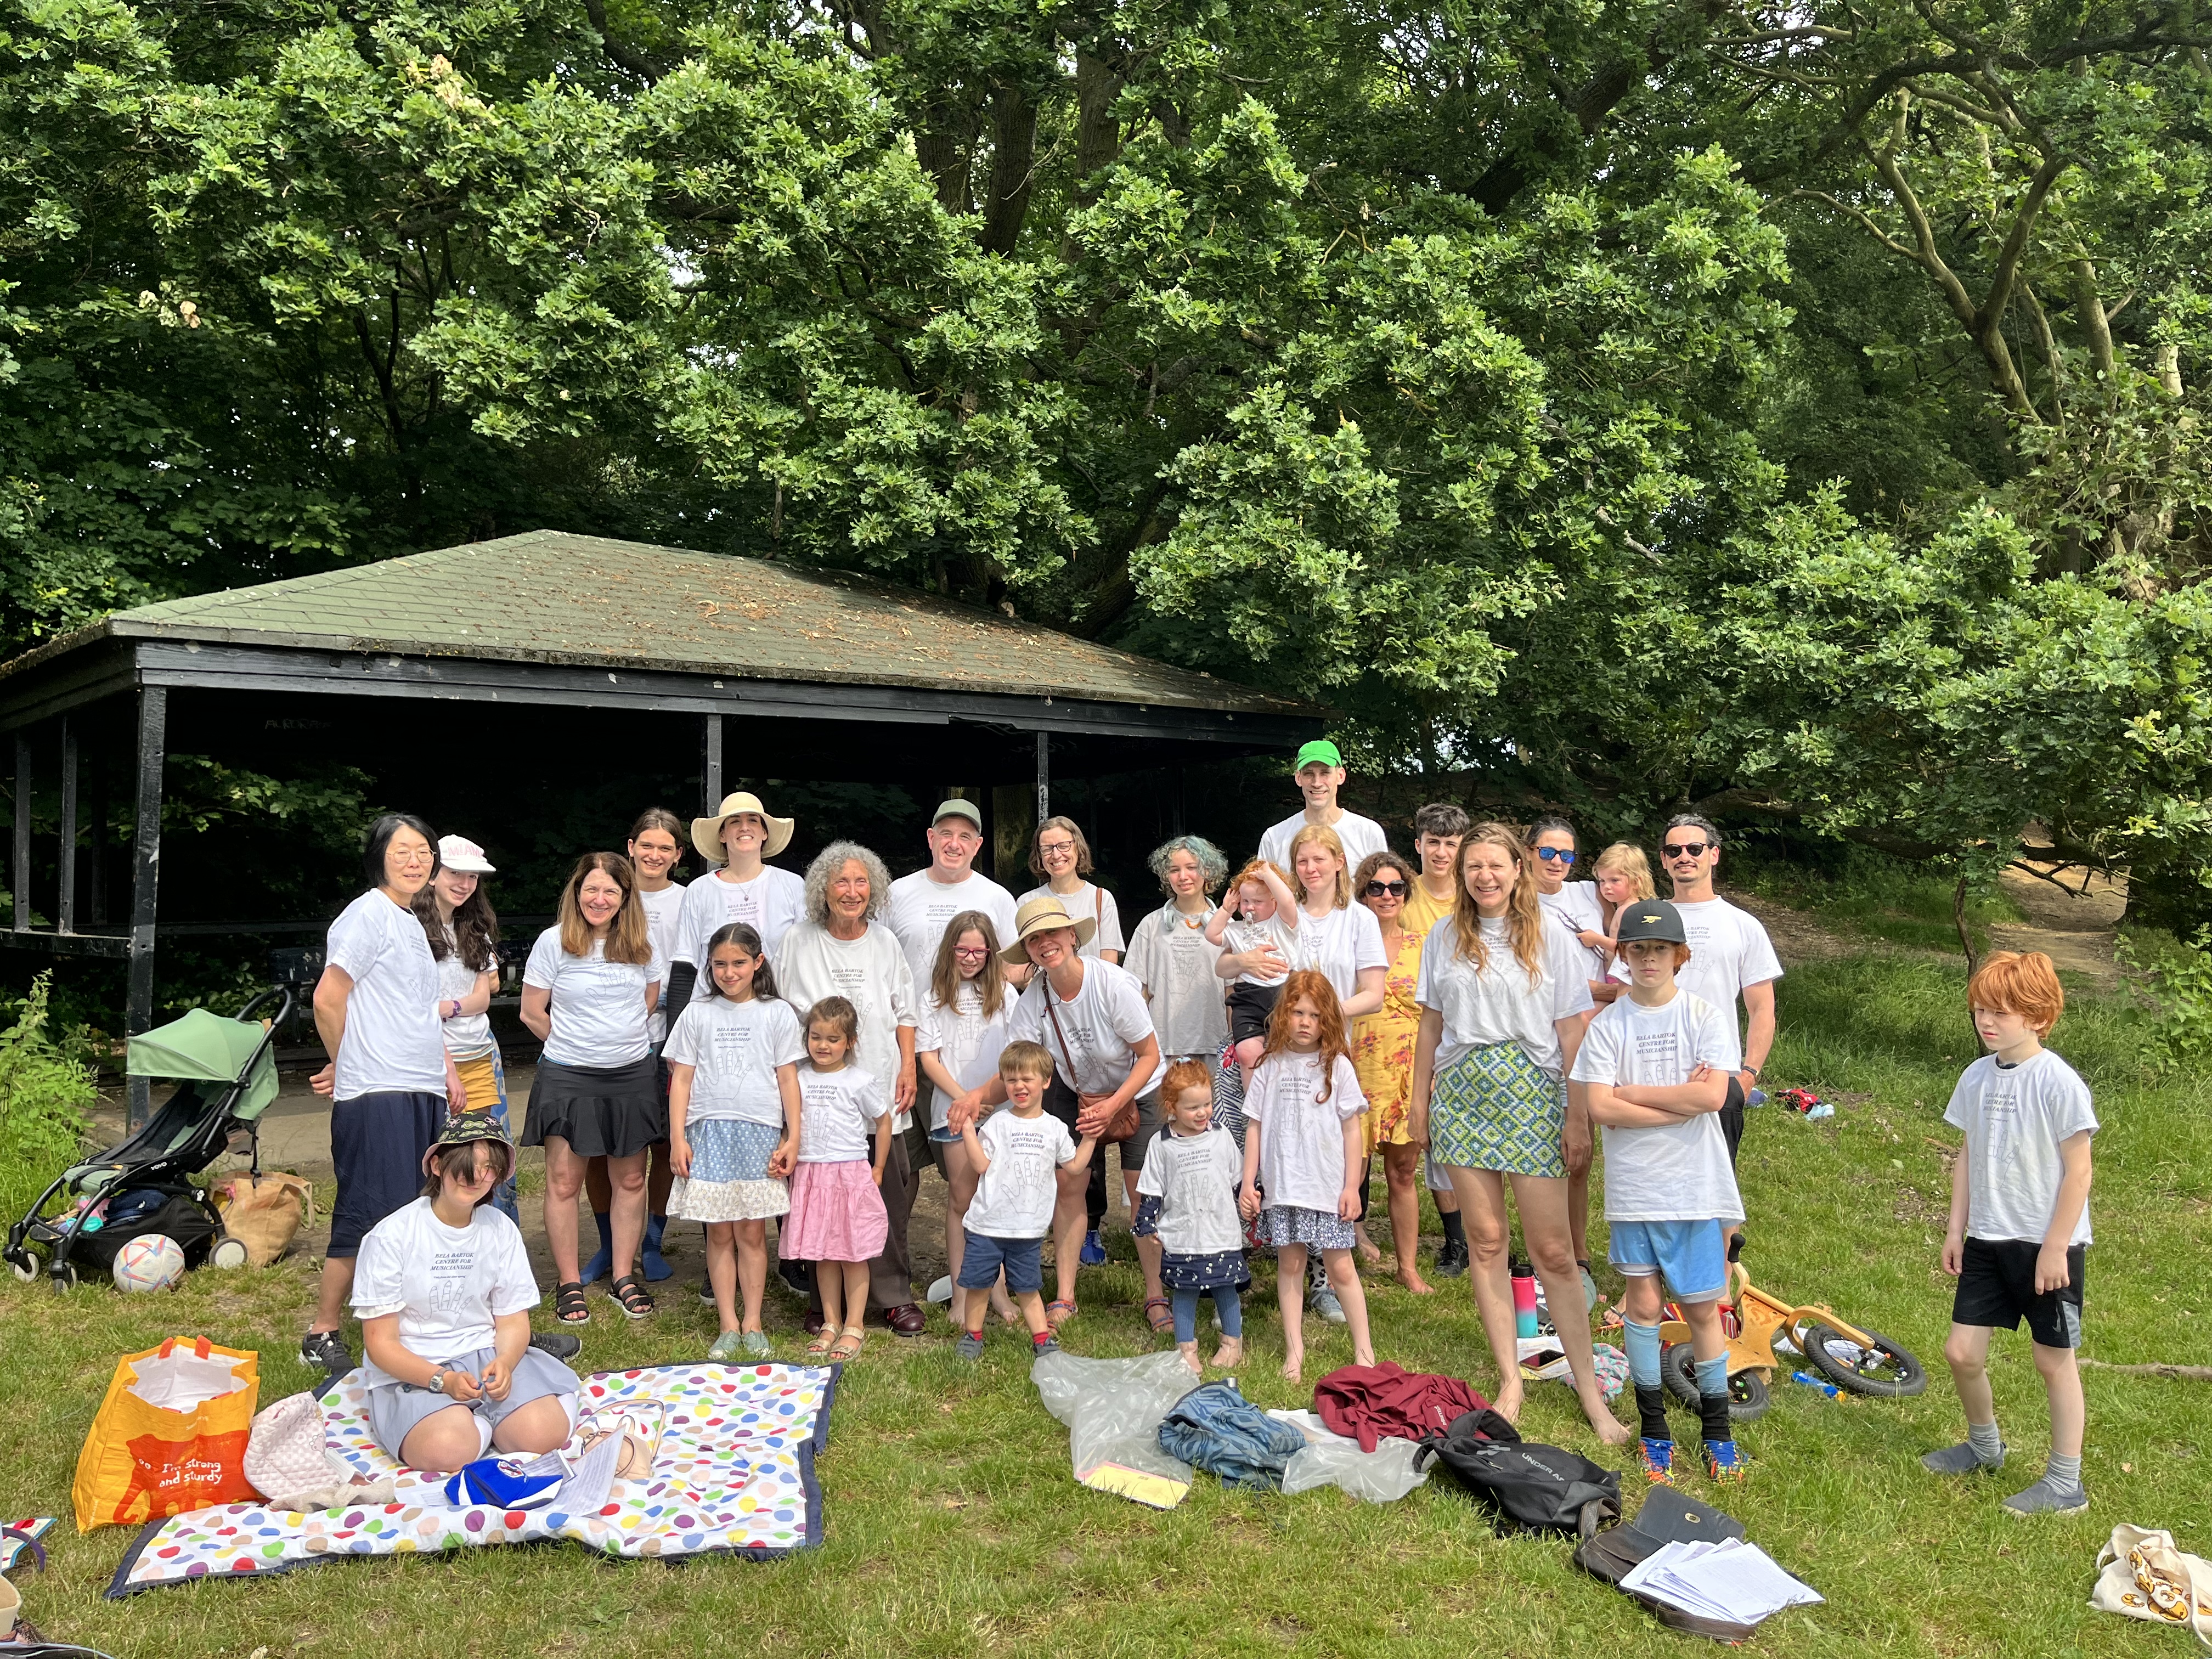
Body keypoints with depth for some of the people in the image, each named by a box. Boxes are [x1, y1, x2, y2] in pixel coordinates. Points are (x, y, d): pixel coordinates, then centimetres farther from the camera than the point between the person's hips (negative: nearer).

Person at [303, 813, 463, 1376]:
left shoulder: (412, 922, 19)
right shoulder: (368, 914, -8)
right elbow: (328, 999, -13)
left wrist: (448, 1072, 18)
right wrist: (346, 1065, 0)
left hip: (424, 1095, 8)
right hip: (376, 1096, -8)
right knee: (370, 1216, -6)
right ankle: (323, 1334, 8)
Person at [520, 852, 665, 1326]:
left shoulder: (642, 942, 2)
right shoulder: (554, 942, -6)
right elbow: (532, 1012, 0)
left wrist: (620, 1040, 12)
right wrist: (574, 1046, 6)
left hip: (632, 1075, 3)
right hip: (567, 1077, -3)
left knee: (630, 1179, 8)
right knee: (564, 1181, 0)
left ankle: (624, 1278, 20)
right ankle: (568, 1284, 11)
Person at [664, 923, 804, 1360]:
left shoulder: (777, 1014, 6)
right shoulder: (697, 1014, 8)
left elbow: (788, 1080, 5)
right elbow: (681, 1079, 7)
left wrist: (793, 1137, -1)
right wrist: (677, 1138, -1)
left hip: (760, 1132, -1)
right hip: (709, 1131, 1)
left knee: (752, 1232, 2)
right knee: (719, 1232, 3)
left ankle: (752, 1323, 11)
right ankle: (728, 1325, 9)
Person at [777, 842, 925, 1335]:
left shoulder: (884, 940, 9)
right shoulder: (800, 939, 2)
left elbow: (904, 1010, 14)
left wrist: (908, 1067, 5)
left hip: (880, 1089, 2)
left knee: (891, 1192, 1)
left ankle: (894, 1295, 12)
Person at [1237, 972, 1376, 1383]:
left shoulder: (1337, 1066, 0)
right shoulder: (1271, 1068, 5)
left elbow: (1351, 1129, 1)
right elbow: (1254, 1127, 7)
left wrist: (1352, 1186, -2)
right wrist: (1248, 1183, 3)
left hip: (1328, 1186, -2)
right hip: (1280, 1187, 2)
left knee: (1340, 1267, 1)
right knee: (1289, 1264, 7)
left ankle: (1364, 1350, 12)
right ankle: (1294, 1350, 16)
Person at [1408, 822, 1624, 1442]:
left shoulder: (1550, 937, 0)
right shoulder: (1445, 936, 8)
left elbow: (1572, 1031, -1)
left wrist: (1578, 1115, -5)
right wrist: (1420, 1100, 12)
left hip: (1531, 1094, -2)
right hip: (1461, 1093, 3)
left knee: (1552, 1250, -2)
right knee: (1485, 1240, 5)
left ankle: (1590, 1390, 9)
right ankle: (1509, 1380, 14)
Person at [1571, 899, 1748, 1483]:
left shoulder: (1706, 1017, -2)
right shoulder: (1608, 1024, -1)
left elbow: (1713, 1095, -15)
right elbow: (1600, 1108, -10)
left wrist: (1633, 1091, -11)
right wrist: (1680, 1102, -13)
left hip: (1696, 1186, -1)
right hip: (1634, 1185, 1)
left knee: (1701, 1307, 7)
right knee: (1644, 1303, 7)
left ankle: (1717, 1427, 23)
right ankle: (1653, 1426, 21)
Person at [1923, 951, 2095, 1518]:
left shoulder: (2059, 1082, -16)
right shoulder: (1977, 1077, 3)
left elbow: (2078, 1171, -14)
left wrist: (2056, 1247, -14)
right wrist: (1956, 1229, 10)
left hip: (2048, 1243, -6)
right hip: (1987, 1239, 6)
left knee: (2054, 1359, 6)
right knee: (1962, 1352, 6)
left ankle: (2066, 1484, 20)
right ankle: (1984, 1447, 32)